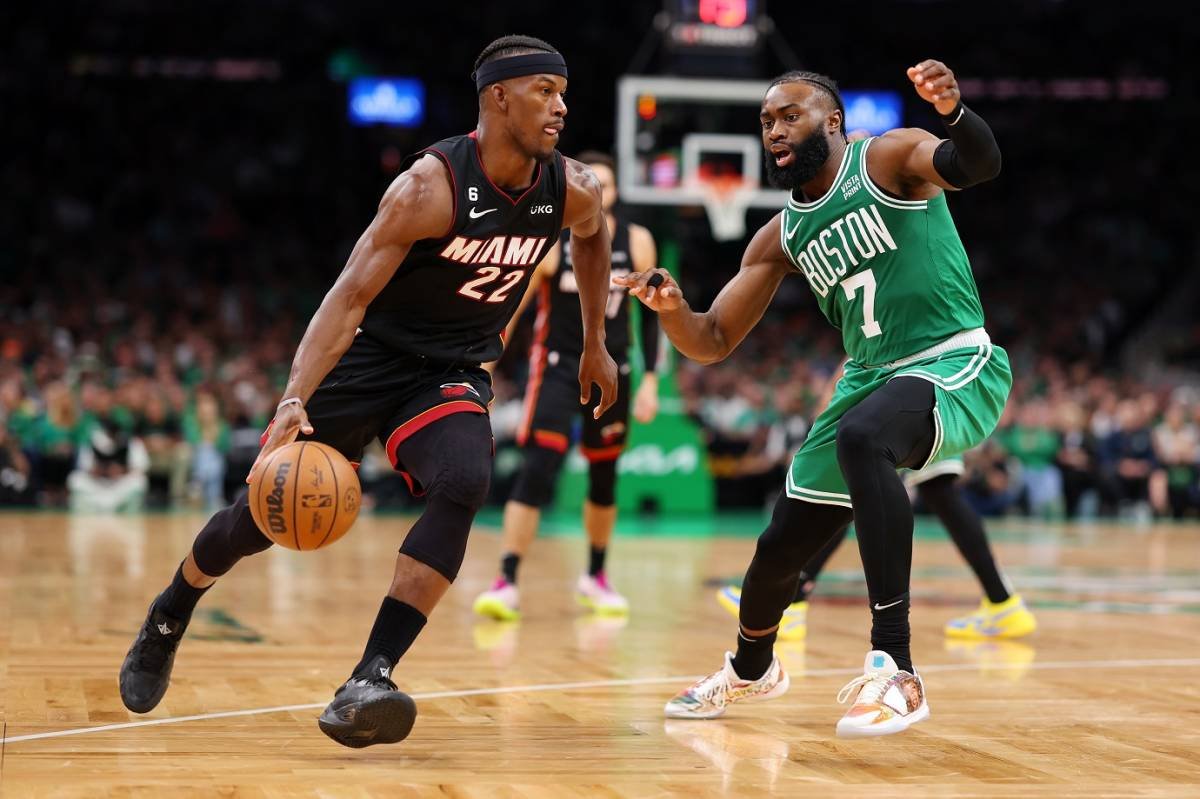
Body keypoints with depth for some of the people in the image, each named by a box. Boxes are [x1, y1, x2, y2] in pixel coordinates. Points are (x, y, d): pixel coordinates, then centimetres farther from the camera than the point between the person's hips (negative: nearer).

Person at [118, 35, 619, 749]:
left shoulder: (573, 191, -9)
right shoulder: (431, 186, -25)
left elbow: (594, 238, 18)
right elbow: (350, 296, -27)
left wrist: (596, 344, 19)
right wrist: (294, 403, -38)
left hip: (454, 372, 3)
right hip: (371, 355, -3)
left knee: (464, 487, -29)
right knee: (266, 511, 3)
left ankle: (370, 679, -26)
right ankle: (167, 620, 35)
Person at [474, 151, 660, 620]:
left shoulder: (636, 243, -4)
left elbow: (651, 314, 6)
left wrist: (650, 380, 1)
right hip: (557, 366, -4)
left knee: (604, 476, 13)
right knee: (538, 470, -16)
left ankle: (595, 578, 31)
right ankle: (506, 583, -14)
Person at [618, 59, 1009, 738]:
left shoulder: (888, 158, -7)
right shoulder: (781, 237, 9)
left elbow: (978, 165, -28)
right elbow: (713, 343, 9)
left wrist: (955, 111, -50)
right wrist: (672, 311, -14)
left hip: (956, 367, -7)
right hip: (872, 378, 7)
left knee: (862, 437, -38)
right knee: (782, 545, 9)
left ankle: (896, 669, -38)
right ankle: (751, 670, 43)